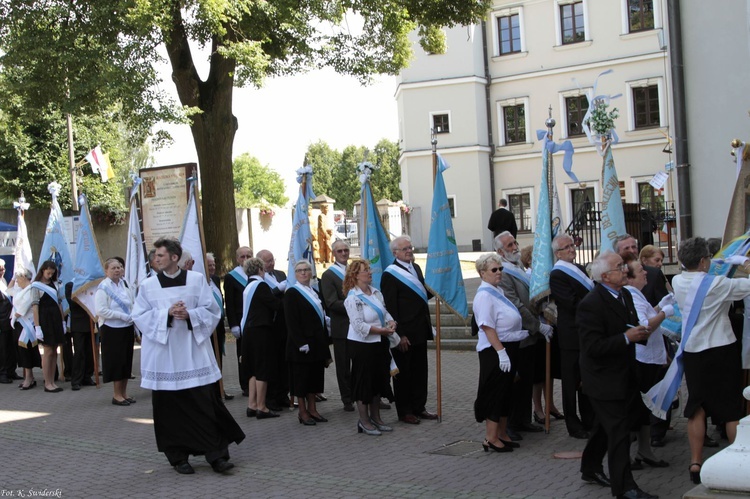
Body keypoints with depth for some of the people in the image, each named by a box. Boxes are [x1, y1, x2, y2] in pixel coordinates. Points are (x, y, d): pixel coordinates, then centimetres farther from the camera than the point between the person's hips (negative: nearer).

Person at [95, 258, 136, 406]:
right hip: (112, 330, -6)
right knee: (116, 361, 1)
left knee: (126, 360, 10)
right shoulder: (103, 287, -9)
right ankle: (117, 395, 11)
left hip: (127, 328, 6)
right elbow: (101, 311, -16)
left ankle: (124, 392, 21)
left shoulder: (124, 284, 9)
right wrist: (123, 316, -18)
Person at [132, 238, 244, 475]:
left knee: (206, 403, -2)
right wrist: (167, 314, -14)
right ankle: (178, 457, 15)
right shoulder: (148, 285, 4)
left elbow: (211, 310, 3)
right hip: (164, 355, 1)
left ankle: (216, 454, 6)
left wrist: (189, 315, -15)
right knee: (170, 406, 3)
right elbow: (139, 316, 0)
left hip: (193, 352, 0)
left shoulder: (196, 280, 3)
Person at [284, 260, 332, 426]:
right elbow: (291, 322, -15)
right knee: (302, 378, 0)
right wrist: (301, 344, -21)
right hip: (302, 343, -7)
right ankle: (303, 412, 8)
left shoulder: (314, 293, 15)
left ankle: (312, 409, 18)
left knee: (314, 376, 10)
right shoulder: (292, 293, -8)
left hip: (317, 342, 7)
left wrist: (324, 345, 14)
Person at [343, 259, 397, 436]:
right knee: (364, 382, 2)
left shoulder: (376, 293, 6)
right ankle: (364, 421, 14)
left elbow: (385, 312, 13)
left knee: (379, 380, 15)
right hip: (361, 344, -7)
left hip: (379, 342, 8)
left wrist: (391, 322, -9)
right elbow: (358, 325, -22)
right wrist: (382, 330, -23)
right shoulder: (353, 299, -17)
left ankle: (375, 417, 29)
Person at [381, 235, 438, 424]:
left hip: (420, 330, 8)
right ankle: (404, 412, 15)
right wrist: (399, 334, -18)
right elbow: (390, 307, -15)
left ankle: (419, 407, 25)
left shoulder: (416, 268, 13)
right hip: (404, 333, -8)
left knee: (420, 371, 14)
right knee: (403, 373, 5)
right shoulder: (390, 274, -12)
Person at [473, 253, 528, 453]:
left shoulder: (498, 291, 11)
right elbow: (487, 327, -23)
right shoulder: (484, 295, -17)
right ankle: (491, 438, 4)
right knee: (495, 393, -4)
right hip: (494, 351, -10)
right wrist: (501, 352, -25)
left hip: (508, 349, 10)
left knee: (506, 393, 15)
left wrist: (523, 332, 20)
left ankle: (502, 434, 25)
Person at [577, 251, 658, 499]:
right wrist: (627, 337, -27)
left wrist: (641, 333, -2)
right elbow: (593, 347, -27)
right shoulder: (590, 304, -23)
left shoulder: (625, 295, 6)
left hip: (623, 375, 9)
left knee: (605, 427, 22)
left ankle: (590, 469, 38)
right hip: (604, 380, -9)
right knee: (618, 432, -4)